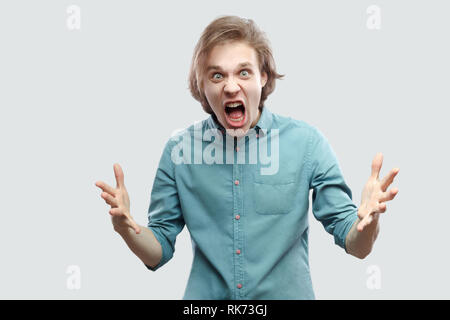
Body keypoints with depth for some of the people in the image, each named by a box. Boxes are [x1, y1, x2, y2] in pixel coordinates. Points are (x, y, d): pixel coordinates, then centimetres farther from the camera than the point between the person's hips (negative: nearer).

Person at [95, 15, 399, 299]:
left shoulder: (306, 142, -10)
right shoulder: (179, 149, -7)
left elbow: (355, 245, -9)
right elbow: (158, 252, -1)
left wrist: (367, 221, -30)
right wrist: (126, 227, -21)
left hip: (286, 294, 0)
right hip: (206, 297, 1)